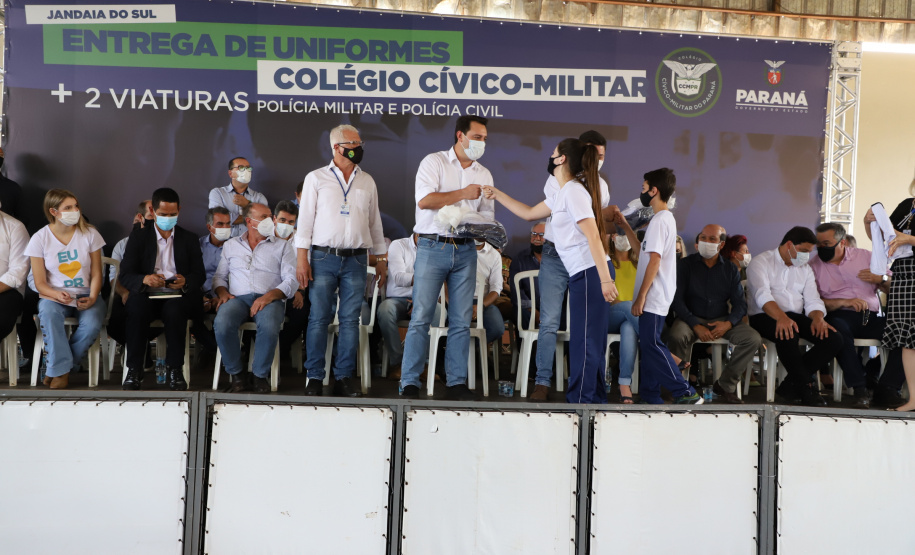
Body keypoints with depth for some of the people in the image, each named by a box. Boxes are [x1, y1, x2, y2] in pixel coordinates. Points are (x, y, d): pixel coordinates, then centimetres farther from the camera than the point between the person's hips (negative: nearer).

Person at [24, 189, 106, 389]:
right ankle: (62, 369, -24)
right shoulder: (39, 239, -2)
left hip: (85, 296, 1)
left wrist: (92, 298, -16)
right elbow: (40, 283, -2)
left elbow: (96, 274, 2)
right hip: (55, 296, 0)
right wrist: (56, 294, -24)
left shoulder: (89, 234, 0)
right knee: (48, 312, -37)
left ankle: (57, 369, -10)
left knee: (92, 324, -31)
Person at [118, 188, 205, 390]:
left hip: (178, 297, 0)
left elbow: (200, 275, 7)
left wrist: (186, 281, -17)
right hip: (147, 295, 0)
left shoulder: (189, 239, 16)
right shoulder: (138, 236, 13)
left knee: (174, 308, -36)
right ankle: (134, 371, -26)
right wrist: (144, 279, -20)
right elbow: (124, 275, 4)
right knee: (137, 305, -35)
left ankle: (174, 370, -24)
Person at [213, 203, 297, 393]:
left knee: (269, 327, -37)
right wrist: (222, 292, -1)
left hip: (269, 299, -1)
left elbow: (291, 280, 4)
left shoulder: (282, 246, 15)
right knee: (222, 324, -33)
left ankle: (260, 375, -14)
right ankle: (236, 374, -12)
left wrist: (270, 296, -13)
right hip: (238, 298, 2)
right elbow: (219, 276, 22)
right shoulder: (231, 245, 23)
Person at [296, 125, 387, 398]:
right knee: (319, 318, -3)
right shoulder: (316, 178, 6)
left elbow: (375, 222, 18)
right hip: (323, 257, -2)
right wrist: (302, 259, -5)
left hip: (356, 260, 2)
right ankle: (315, 378, 5)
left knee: (350, 320, 1)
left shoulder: (367, 182, 14)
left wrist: (381, 259, 14)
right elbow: (305, 219, 3)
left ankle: (344, 378, 7)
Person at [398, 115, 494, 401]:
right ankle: (410, 383, 1)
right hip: (432, 247, -4)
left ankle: (456, 382, 11)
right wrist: (463, 193, -9)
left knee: (461, 321, 4)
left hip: (466, 251, 5)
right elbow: (424, 200, -13)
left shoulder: (484, 174, 16)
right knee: (421, 317, -5)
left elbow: (487, 214, 15)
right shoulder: (434, 162, 1)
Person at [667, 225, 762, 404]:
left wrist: (728, 323, -16)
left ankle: (725, 385, -7)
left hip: (722, 320, 3)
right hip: (692, 318, -3)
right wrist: (695, 326, -18)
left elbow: (740, 304, 6)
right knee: (676, 336, -35)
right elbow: (677, 299, -6)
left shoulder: (730, 270, 10)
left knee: (753, 338, -21)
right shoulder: (685, 265, 2)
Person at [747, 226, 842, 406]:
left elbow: (812, 300, 12)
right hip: (765, 317, -6)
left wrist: (818, 318, -13)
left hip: (796, 317, 7)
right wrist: (781, 317, -36)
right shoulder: (761, 262, 0)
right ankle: (805, 387, -21)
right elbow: (762, 295, -18)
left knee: (834, 339, -17)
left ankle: (792, 384, -15)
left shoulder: (805, 268, 22)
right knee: (787, 335, -39)